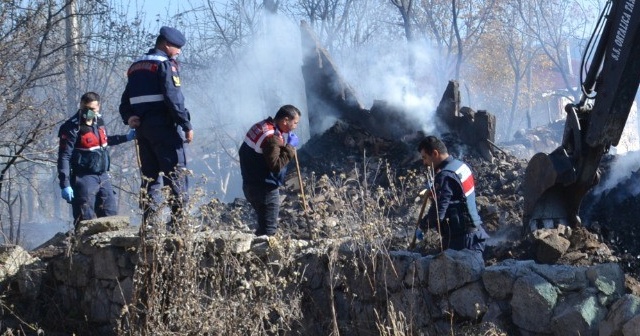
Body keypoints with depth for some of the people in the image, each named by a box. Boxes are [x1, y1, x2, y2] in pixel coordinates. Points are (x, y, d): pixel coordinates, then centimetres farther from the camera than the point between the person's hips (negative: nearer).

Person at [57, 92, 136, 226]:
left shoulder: (99, 121, 7)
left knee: (111, 214, 8)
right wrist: (65, 184, -20)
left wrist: (126, 137, 27)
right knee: (86, 219, -8)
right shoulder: (72, 127, -13)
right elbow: (64, 157, -15)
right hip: (84, 178, -7)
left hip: (103, 176, 7)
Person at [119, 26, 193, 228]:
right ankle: (178, 218, -10)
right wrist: (187, 125, -15)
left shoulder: (136, 66, 18)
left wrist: (128, 117, 3)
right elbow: (173, 98, -17)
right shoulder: (166, 64, -8)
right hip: (164, 126, -8)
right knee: (176, 172, -5)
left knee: (150, 174, 10)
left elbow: (126, 100, 16)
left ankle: (148, 222, 7)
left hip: (142, 126, 8)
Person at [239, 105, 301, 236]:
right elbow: (276, 165, -28)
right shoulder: (271, 137, -22)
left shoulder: (263, 126, 9)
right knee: (269, 230, -6)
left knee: (264, 226, 19)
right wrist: (290, 148, -18)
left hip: (252, 185, 10)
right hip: (265, 189, -10)